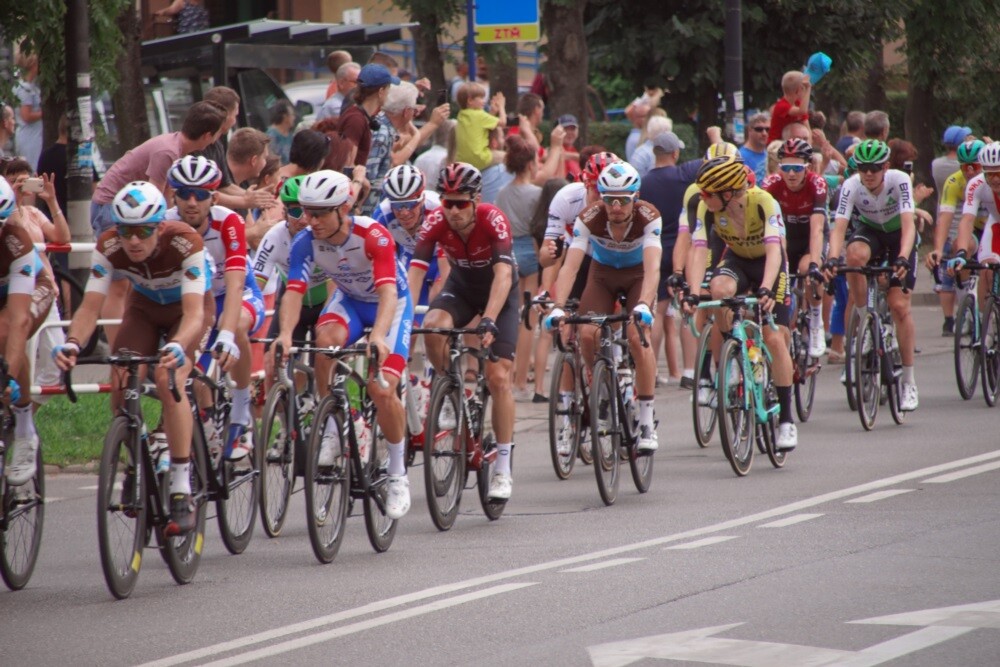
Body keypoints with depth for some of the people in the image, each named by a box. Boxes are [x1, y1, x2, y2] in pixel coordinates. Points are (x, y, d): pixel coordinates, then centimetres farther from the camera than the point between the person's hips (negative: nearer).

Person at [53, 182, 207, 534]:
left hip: (184, 309, -4)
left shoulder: (185, 243, -37)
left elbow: (194, 311, -43)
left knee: (168, 380, -28)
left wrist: (178, 346, -63)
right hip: (143, 307, 4)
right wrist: (72, 343, -51)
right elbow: (90, 307, -31)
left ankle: (182, 491, -26)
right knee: (121, 384, -18)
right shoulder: (109, 247, -28)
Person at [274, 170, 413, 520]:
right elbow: (294, 291, -31)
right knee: (326, 339, -33)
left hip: (391, 305, -3)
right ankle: (331, 430, -15)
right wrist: (285, 333, -50)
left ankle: (398, 474, 2)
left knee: (383, 388, -18)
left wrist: (379, 335, -61)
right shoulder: (305, 242, -22)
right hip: (348, 299, 3)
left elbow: (387, 291, -43)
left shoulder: (374, 236, -33)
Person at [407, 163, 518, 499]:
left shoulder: (493, 220, -32)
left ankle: (503, 469, -3)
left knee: (498, 376, -12)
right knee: (433, 327, -32)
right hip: (461, 286, 2)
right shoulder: (435, 222, -24)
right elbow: (414, 273, -29)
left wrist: (489, 321, -54)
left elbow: (503, 274, -41)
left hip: (500, 294, -2)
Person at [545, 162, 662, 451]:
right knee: (587, 334, -21)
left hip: (637, 275, -2)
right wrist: (557, 306, -49)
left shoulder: (648, 217, -31)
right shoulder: (589, 218, -29)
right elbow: (570, 265, -35)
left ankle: (647, 421, -15)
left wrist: (643, 305, -58)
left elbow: (652, 267, -42)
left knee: (637, 335, -24)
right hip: (602, 273, 2)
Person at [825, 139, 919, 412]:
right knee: (855, 254, -37)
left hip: (899, 236, -1)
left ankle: (909, 383, 0)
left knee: (899, 306, -11)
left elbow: (908, 223, -38)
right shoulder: (851, 186, -25)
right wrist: (832, 259, -52)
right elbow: (838, 226, -33)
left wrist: (902, 259, -54)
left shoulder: (899, 180, -30)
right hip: (870, 231, 1)